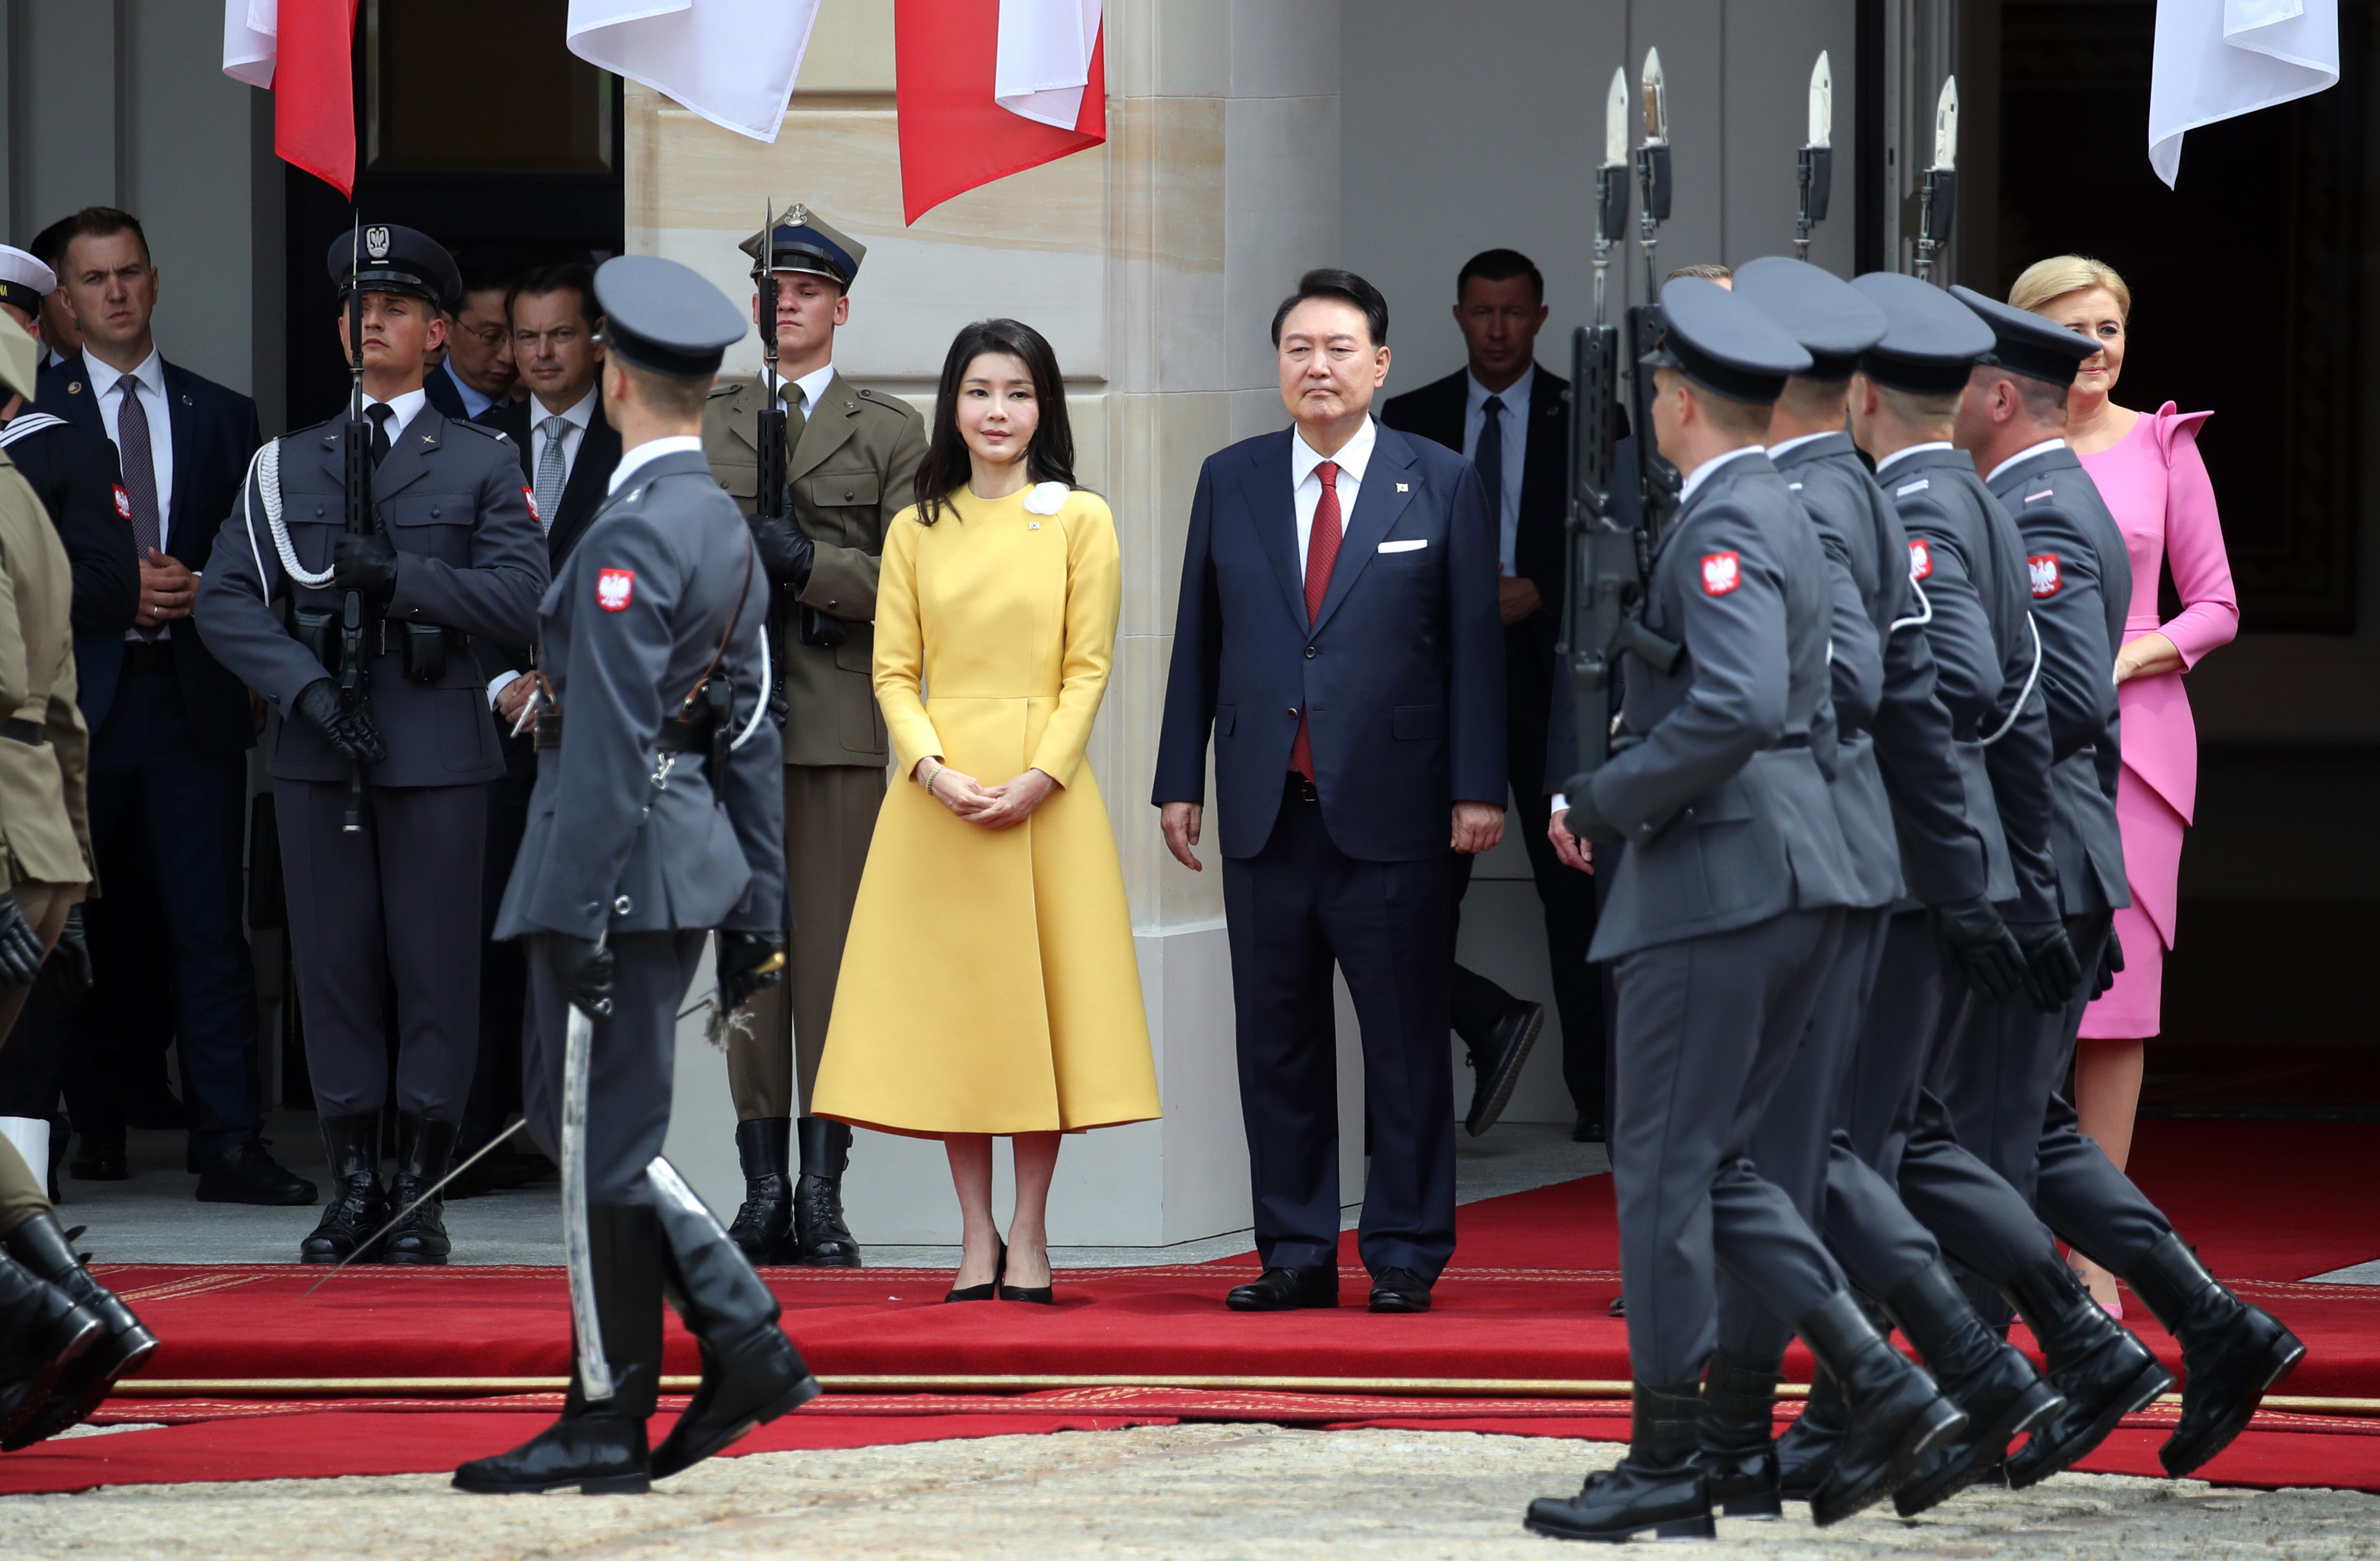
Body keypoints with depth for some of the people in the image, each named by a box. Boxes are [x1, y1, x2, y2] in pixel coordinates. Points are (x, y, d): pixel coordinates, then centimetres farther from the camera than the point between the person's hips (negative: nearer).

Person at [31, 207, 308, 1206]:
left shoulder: (220, 416, 13)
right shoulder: (33, 412, 5)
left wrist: (204, 590, -7)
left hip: (194, 700, 1)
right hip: (78, 697, -1)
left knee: (211, 927, -6)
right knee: (70, 928, 6)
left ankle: (229, 1149, -10)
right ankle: (95, 1124, 21)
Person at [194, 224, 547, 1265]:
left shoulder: (482, 464, 9)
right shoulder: (287, 466, 14)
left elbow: (520, 598, -3)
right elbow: (227, 600, 6)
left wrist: (397, 576, -15)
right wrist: (307, 689, -9)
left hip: (437, 749, -2)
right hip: (317, 750, 2)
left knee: (434, 966, -3)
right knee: (335, 965, 1)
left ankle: (422, 1195, 2)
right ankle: (352, 1188, 7)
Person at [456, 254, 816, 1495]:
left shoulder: (632, 535, -17)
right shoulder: (728, 530, 12)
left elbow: (611, 742, -21)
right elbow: (749, 737, 16)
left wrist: (582, 916, -20)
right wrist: (758, 914, 20)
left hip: (625, 862, -9)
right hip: (692, 858, 9)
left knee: (607, 1140, -2)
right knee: (576, 1117, 16)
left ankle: (607, 1427, 5)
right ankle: (740, 1338, 12)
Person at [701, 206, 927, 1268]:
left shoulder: (889, 432, 8)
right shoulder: (699, 424, 15)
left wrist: (808, 566, -12)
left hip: (842, 726, -2)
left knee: (832, 957, -5)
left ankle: (824, 1196, -2)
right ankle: (763, 1191, 5)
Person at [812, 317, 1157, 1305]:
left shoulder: (1080, 520, 4)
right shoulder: (916, 530, 9)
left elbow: (1088, 667, -1)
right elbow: (895, 672, 5)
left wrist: (1039, 777, -13)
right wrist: (934, 769, -11)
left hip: (1047, 798, -2)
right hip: (939, 797, 2)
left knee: (1038, 998, -1)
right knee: (951, 1001, 1)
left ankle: (1030, 1236, 6)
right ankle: (978, 1237, 8)